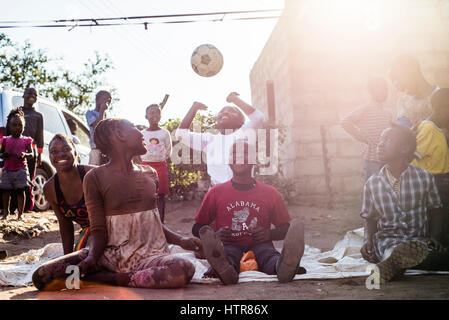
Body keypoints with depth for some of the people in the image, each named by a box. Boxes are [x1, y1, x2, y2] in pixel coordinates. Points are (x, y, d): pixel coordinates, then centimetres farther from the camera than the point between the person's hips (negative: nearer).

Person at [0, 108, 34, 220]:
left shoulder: (26, 140, 5)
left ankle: (20, 213, 3)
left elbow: (32, 154, 3)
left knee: (20, 191, -2)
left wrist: (25, 155, -18)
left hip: (21, 170, -2)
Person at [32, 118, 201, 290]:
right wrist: (92, 258, -21)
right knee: (41, 276, -24)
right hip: (111, 255, -3)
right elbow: (98, 229, -2)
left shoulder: (150, 174, 13)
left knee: (185, 268, -33)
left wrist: (181, 240, 5)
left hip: (148, 255, 4)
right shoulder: (95, 178, 0)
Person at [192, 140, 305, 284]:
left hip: (259, 244, 1)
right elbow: (197, 227, 16)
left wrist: (269, 234, -6)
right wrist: (214, 236, -8)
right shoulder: (216, 193, 15)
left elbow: (286, 228, 18)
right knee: (227, 254, -38)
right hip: (229, 245, 0)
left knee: (268, 253, -36)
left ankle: (284, 266, -68)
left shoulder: (270, 193, 16)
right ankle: (224, 269, -71)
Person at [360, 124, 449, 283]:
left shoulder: (424, 178, 4)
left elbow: (435, 213, 12)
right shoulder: (372, 184, 6)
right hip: (388, 240, -3)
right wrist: (368, 240, -7)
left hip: (420, 240, 4)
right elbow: (370, 219, 13)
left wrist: (434, 237, -6)